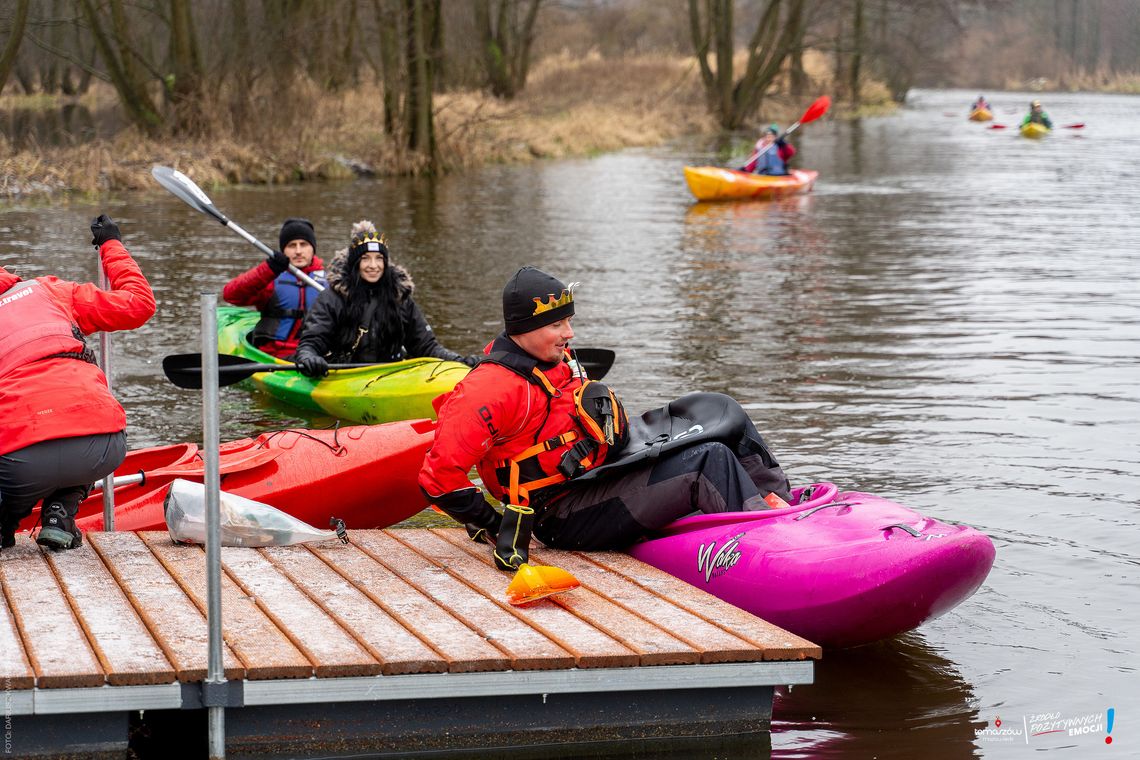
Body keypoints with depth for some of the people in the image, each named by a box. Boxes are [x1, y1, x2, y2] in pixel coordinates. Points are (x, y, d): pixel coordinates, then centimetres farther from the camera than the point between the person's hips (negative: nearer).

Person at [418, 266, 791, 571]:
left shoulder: (555, 359, 7)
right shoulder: (492, 389, -24)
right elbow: (439, 477, -28)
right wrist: (493, 526, -23)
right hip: (568, 513, -10)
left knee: (721, 413, 6)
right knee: (711, 462, -22)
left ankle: (781, 506, 9)